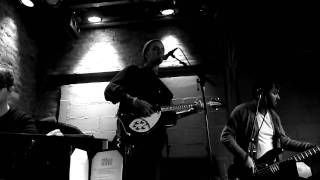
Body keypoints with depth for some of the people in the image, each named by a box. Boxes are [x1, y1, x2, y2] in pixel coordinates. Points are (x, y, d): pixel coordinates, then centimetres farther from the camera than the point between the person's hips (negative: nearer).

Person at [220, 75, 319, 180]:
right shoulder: (242, 111, -7)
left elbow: (284, 140, 20)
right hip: (252, 169, -7)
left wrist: (311, 147, 10)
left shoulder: (273, 115, 16)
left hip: (273, 166, 8)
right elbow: (226, 136, -10)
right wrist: (244, 157, -19)